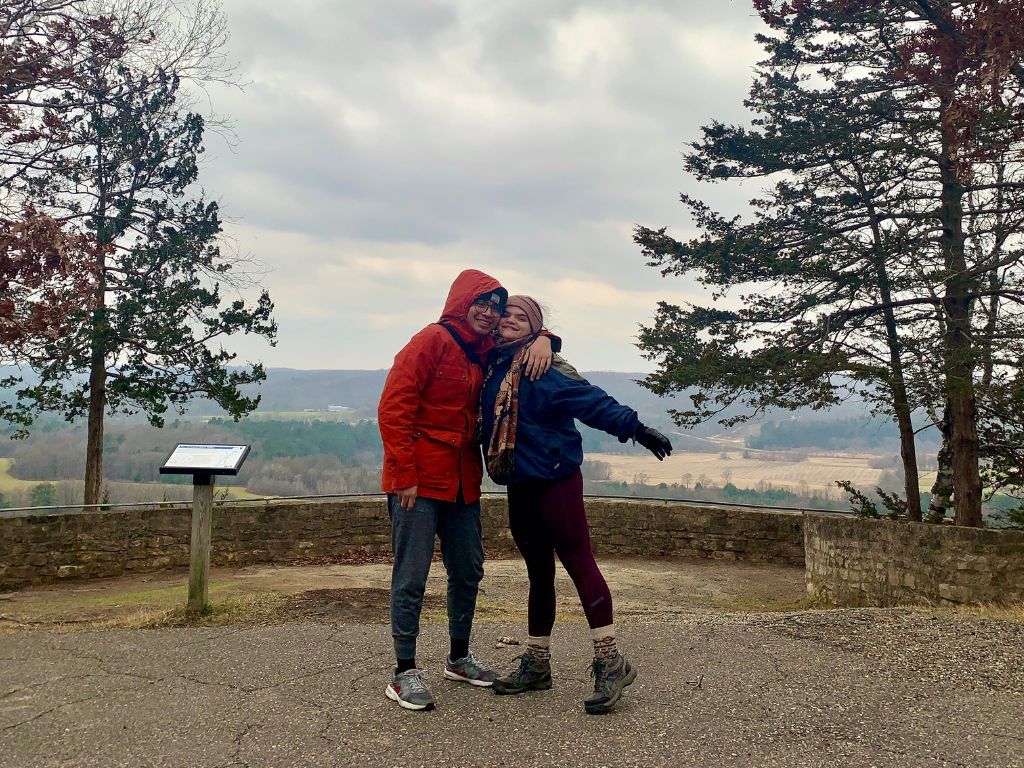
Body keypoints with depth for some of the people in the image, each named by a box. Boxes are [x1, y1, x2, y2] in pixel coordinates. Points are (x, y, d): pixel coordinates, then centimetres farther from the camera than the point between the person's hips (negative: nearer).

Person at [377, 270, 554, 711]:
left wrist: (542, 340, 2)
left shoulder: (485, 350, 12)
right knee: (411, 576, -4)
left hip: (463, 481, 8)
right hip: (419, 481, -8)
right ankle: (404, 673, 7)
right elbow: (392, 408, -15)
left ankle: (459, 658, 30)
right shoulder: (433, 340, -10)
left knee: (468, 571, 14)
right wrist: (405, 475, -18)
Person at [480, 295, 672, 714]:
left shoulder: (544, 366, -11)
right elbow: (489, 422, 22)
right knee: (538, 572, 15)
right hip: (519, 486, 7)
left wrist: (634, 428, -29)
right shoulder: (493, 365, 10)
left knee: (578, 562, -8)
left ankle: (610, 661, -2)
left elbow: (592, 401, -20)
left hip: (555, 480, -7)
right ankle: (536, 663, 25)